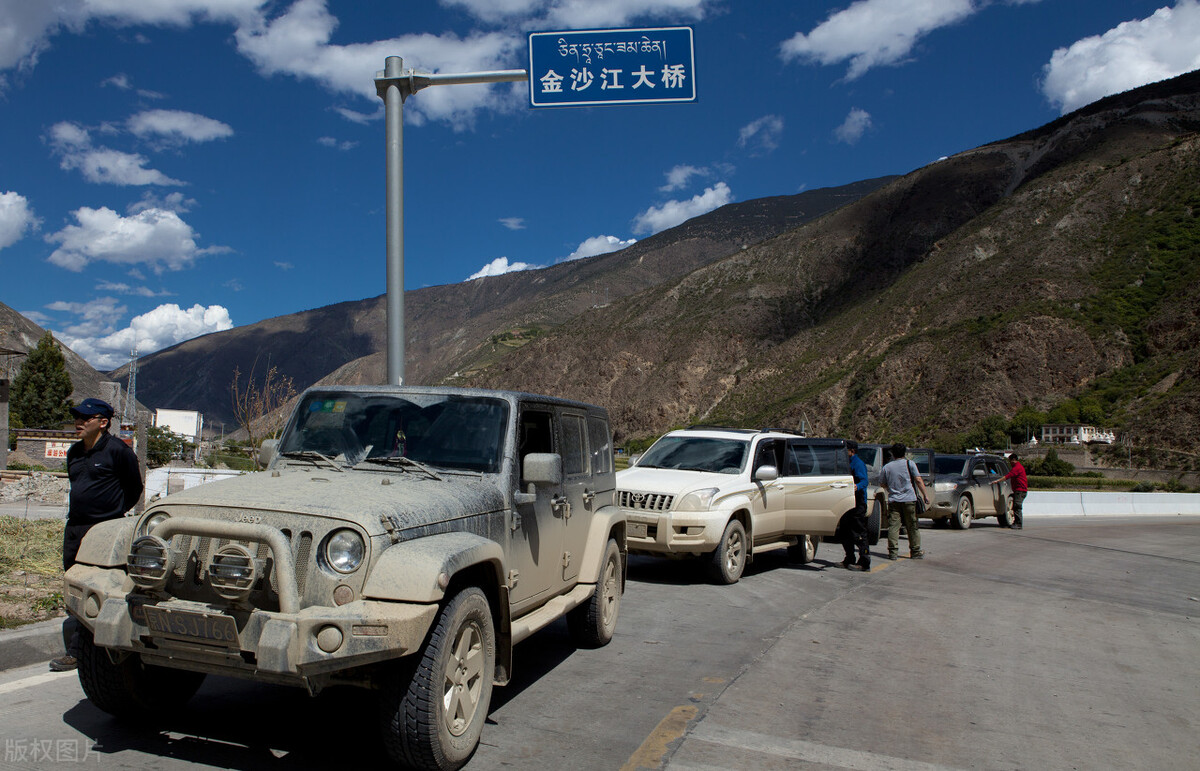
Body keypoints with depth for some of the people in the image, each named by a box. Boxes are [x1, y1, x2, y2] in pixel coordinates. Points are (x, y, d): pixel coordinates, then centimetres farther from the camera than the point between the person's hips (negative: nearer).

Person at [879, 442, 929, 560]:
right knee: (912, 526, 7)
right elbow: (918, 480, -4)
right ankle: (915, 552, 13)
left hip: (893, 500, 1)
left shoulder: (887, 467, 7)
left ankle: (892, 551, -6)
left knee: (893, 526, 0)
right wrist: (925, 495, 0)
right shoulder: (909, 463, 1)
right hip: (909, 499, -1)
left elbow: (882, 484, 15)